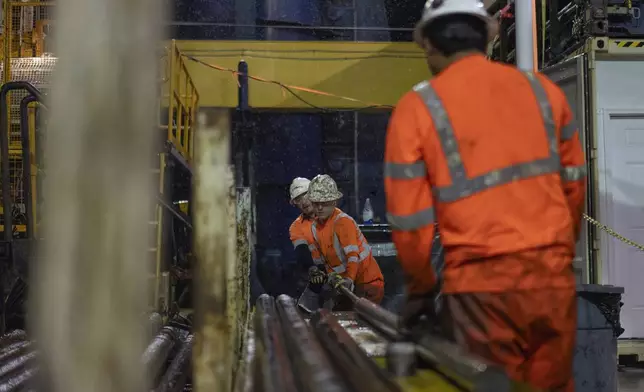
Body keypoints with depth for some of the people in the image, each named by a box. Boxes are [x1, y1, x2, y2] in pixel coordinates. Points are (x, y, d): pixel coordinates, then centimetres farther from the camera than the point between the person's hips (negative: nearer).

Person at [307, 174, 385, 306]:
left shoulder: (343, 221, -19)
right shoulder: (315, 227, 5)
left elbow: (353, 255, -29)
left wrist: (349, 280, -40)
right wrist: (332, 275, -4)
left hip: (368, 282, -8)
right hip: (348, 284, 8)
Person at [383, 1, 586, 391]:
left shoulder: (418, 108, -2)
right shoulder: (543, 90, 8)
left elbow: (410, 219, -2)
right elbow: (574, 185, 14)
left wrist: (420, 288, 12)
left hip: (483, 287, -3)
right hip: (554, 278, 4)